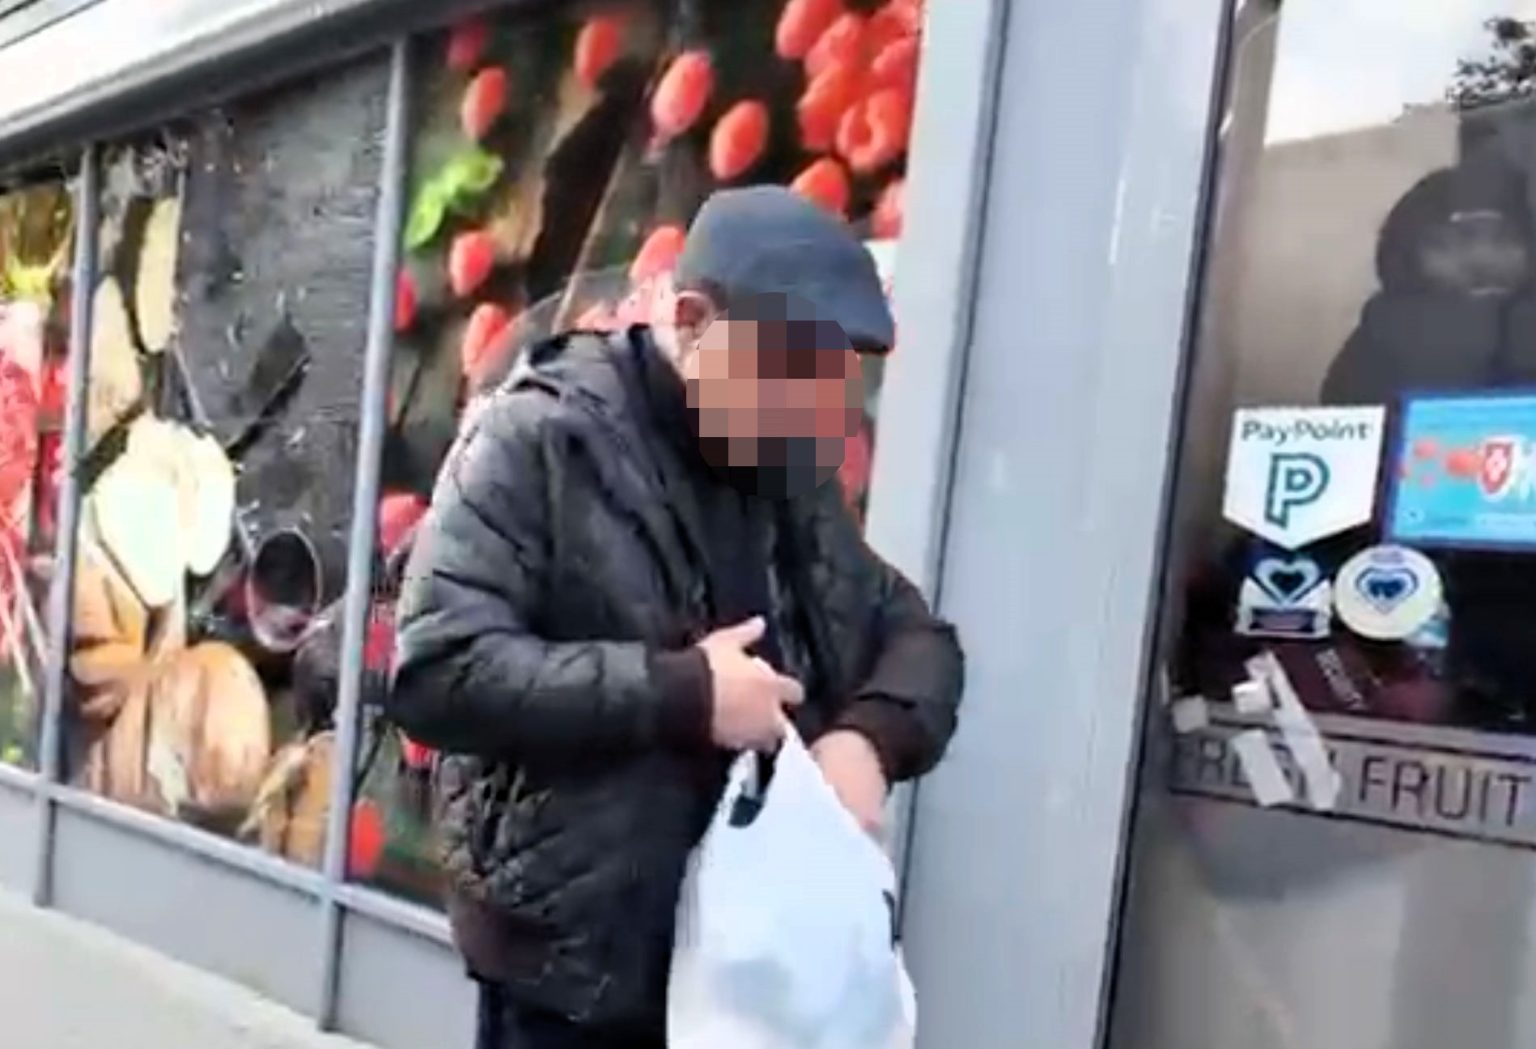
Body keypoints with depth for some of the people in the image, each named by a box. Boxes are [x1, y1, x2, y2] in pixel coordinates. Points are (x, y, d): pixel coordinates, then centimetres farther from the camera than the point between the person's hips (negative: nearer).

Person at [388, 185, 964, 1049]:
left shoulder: (792, 469, 10)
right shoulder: (539, 441, -11)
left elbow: (917, 634, 14)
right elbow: (437, 670, -19)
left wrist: (872, 733, -8)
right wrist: (679, 692, -21)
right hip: (577, 965, -6)